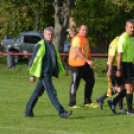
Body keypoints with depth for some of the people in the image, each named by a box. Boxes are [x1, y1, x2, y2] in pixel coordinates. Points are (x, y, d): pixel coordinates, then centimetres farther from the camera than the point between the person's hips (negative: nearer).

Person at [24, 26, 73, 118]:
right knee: (52, 93, -9)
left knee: (38, 93, 12)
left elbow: (57, 59, 24)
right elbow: (34, 59, -10)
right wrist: (33, 74, -12)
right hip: (43, 73, -8)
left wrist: (62, 71, 21)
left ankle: (28, 112, 18)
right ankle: (62, 113, -12)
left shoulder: (52, 46, 16)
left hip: (49, 73, 8)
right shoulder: (40, 45, -9)